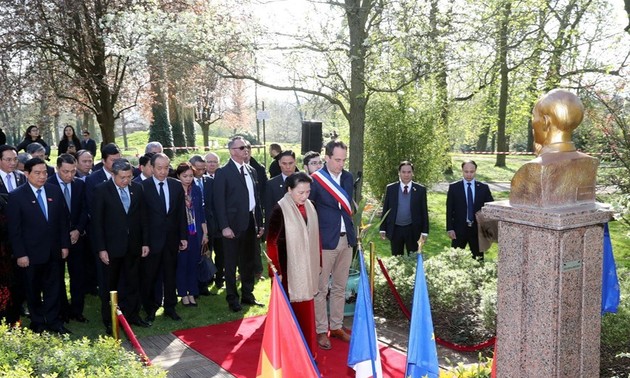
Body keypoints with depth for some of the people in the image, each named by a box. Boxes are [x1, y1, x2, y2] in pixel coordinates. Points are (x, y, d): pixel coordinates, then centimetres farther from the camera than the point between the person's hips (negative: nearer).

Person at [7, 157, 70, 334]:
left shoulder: (55, 191, 1)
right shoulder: (16, 196, -9)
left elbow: (63, 220, 5)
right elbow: (14, 229, -9)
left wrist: (65, 245, 2)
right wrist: (20, 254, -12)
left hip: (53, 251, 3)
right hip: (31, 253, -3)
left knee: (53, 288, 10)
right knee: (33, 290, 12)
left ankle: (53, 321, 21)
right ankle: (37, 323, 26)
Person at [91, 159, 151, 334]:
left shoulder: (137, 189, 2)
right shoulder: (101, 190, -9)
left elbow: (143, 217, 7)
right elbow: (97, 222, -9)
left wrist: (145, 242, 4)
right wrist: (101, 249, -12)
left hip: (133, 246, 3)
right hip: (111, 247, -3)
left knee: (133, 283, 12)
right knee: (110, 286, 9)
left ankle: (132, 315, 26)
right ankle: (109, 322, 20)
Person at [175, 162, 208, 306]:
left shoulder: (196, 190, 4)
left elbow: (200, 212, 9)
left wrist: (205, 233, 9)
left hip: (195, 233, 3)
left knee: (193, 264, 8)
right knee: (181, 264, 5)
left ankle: (192, 293, 20)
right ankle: (183, 294, 17)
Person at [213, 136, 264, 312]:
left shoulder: (251, 171, 12)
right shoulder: (223, 172, -8)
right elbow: (219, 201, -11)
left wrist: (260, 223, 12)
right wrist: (224, 226, -16)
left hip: (250, 223, 6)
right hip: (233, 224, -6)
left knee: (248, 262, 15)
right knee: (231, 264, 4)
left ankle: (247, 295, 27)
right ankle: (232, 299, 15)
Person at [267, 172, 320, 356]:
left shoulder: (309, 207, 4)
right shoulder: (280, 209, -14)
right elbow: (272, 242, -12)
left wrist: (318, 263, 14)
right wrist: (276, 271, -13)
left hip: (307, 268, 6)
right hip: (289, 268, -6)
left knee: (306, 309, 12)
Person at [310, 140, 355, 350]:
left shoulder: (348, 177, 8)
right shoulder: (315, 179, -11)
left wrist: (352, 234, 11)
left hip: (346, 239, 6)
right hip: (325, 240, -6)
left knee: (340, 287, 15)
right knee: (321, 289, 3)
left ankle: (337, 326, 27)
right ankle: (321, 331, 13)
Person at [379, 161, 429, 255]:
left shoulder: (420, 190, 0)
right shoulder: (390, 188, 3)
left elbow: (424, 212, 2)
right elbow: (385, 209, 5)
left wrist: (424, 231, -2)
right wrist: (383, 229, 1)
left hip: (413, 230, -1)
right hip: (395, 230, 1)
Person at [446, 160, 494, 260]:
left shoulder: (484, 188, 4)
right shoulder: (453, 187, 0)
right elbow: (449, 210, -1)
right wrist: (450, 229, -7)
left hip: (478, 229, 1)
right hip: (459, 229, -1)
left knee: (479, 259, 7)